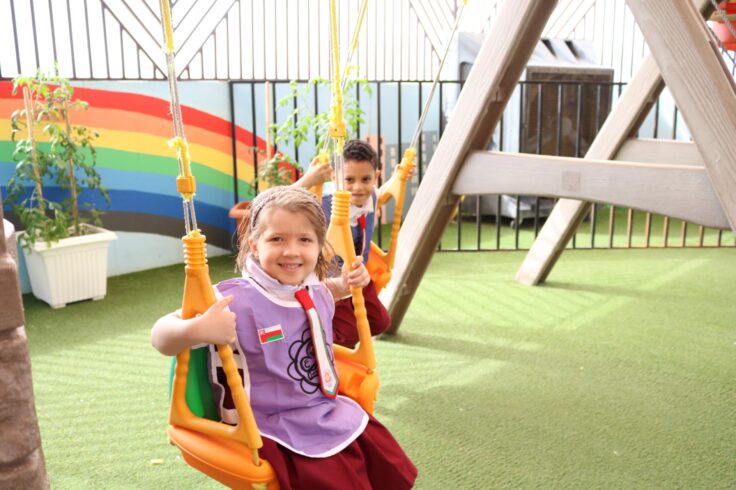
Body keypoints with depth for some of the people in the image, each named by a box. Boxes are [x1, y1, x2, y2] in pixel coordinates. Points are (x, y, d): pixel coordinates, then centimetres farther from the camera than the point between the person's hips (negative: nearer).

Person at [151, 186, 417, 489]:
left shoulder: (317, 292, -1)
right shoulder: (235, 300, -23)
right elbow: (161, 336, -23)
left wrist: (347, 282, 8)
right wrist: (197, 330, -44)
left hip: (334, 414, 7)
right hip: (278, 433, -6)